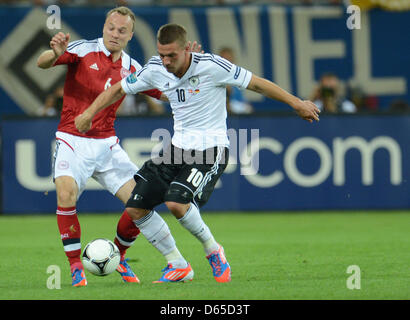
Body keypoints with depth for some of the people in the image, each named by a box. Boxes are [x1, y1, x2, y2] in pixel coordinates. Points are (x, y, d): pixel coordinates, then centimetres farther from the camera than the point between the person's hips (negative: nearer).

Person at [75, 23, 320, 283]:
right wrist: (90, 113, 6)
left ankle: (213, 250, -1)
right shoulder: (156, 70, -3)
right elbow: (119, 89, 14)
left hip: (211, 149, -6)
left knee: (176, 202, -28)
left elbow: (256, 84, -10)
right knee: (135, 209, -1)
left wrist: (297, 103, -5)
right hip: (178, 148, 6)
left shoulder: (211, 66, -18)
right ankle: (178, 267, 12)